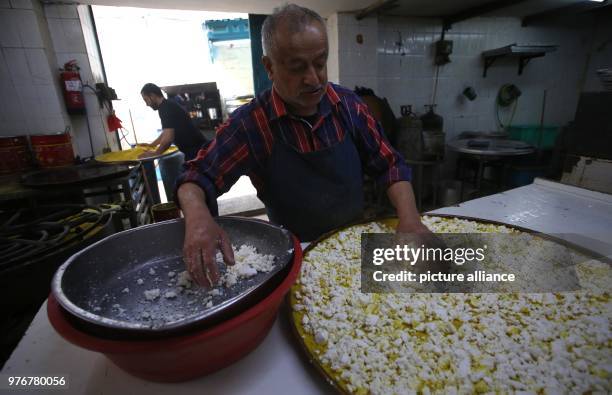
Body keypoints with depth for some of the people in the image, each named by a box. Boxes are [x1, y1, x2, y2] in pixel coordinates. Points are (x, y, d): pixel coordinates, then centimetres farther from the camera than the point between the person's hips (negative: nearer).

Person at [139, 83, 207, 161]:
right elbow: (166, 133, 28)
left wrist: (155, 153, -11)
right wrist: (151, 145, 28)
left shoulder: (165, 108, -16)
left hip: (195, 150, -10)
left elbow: (168, 138, -26)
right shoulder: (168, 106, 15)